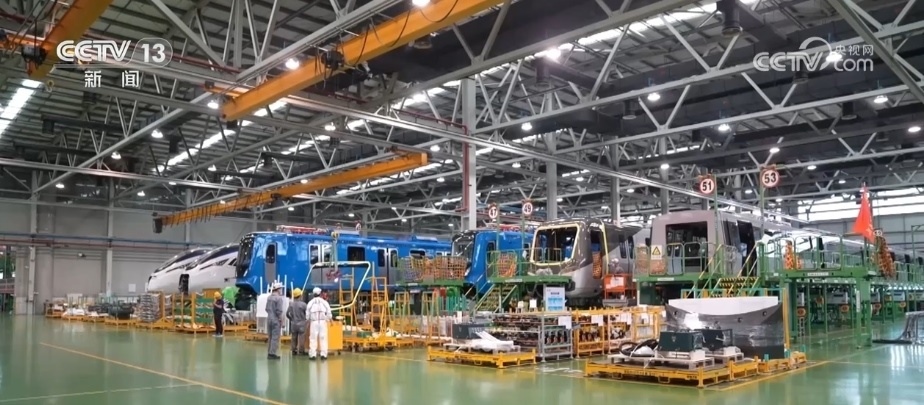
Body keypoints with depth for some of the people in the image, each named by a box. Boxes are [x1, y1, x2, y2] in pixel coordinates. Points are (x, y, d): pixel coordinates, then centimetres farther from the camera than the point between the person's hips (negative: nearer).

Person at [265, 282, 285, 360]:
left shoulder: (269, 297, 8)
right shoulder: (279, 298, -16)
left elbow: (267, 308, 13)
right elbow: (279, 311, -18)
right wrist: (281, 319, -8)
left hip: (269, 319, 8)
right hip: (276, 320, -8)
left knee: (270, 337, 14)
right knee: (275, 337, -3)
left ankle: (270, 353, 20)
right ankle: (272, 354, -3)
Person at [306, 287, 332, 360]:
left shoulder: (310, 302, 1)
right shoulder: (325, 302, 1)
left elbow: (307, 315, 2)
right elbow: (329, 314, 0)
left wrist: (308, 321, 17)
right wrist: (326, 320, 16)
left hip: (314, 322, 0)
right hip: (323, 322, 0)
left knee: (313, 338, 4)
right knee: (323, 338, 4)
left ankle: (313, 354, 0)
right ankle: (323, 354, 1)